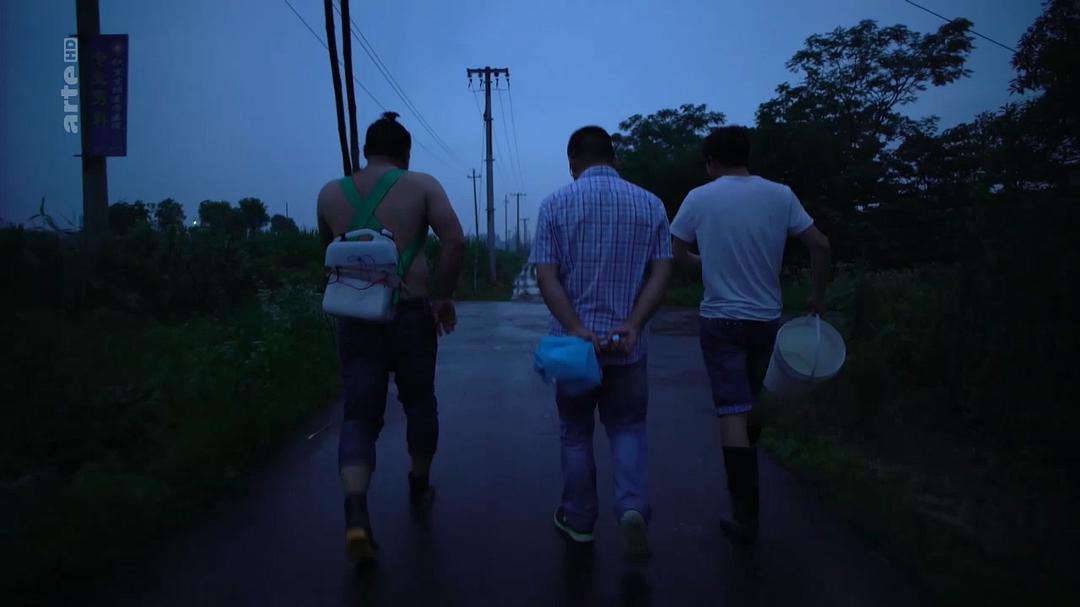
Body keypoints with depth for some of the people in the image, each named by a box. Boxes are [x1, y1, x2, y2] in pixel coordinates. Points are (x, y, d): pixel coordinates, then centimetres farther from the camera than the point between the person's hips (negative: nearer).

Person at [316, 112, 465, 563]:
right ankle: (419, 489, 36)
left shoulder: (330, 193, 8)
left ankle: (356, 514, -15)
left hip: (354, 319, 2)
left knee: (359, 416, 3)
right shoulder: (421, 186, -1)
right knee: (419, 404, 18)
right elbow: (454, 239, -13)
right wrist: (444, 296, -5)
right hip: (411, 315, -1)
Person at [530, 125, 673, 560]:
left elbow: (546, 275, -12)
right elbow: (661, 272, -5)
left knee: (575, 433, 15)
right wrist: (632, 325, -13)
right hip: (628, 344, 1)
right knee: (627, 429, 15)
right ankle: (633, 508, -6)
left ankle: (578, 521, 26)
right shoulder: (650, 204, 3)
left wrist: (577, 329, -17)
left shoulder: (555, 204, -3)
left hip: (573, 342, -1)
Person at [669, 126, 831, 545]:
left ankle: (746, 517, -3)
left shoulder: (699, 198, -5)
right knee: (752, 403, 22)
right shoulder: (779, 195, -1)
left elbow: (676, 253, 2)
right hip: (766, 318, 3)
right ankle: (744, 475, 38)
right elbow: (820, 245, -3)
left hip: (720, 319, -2)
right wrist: (817, 296, 8)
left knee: (732, 413, -3)